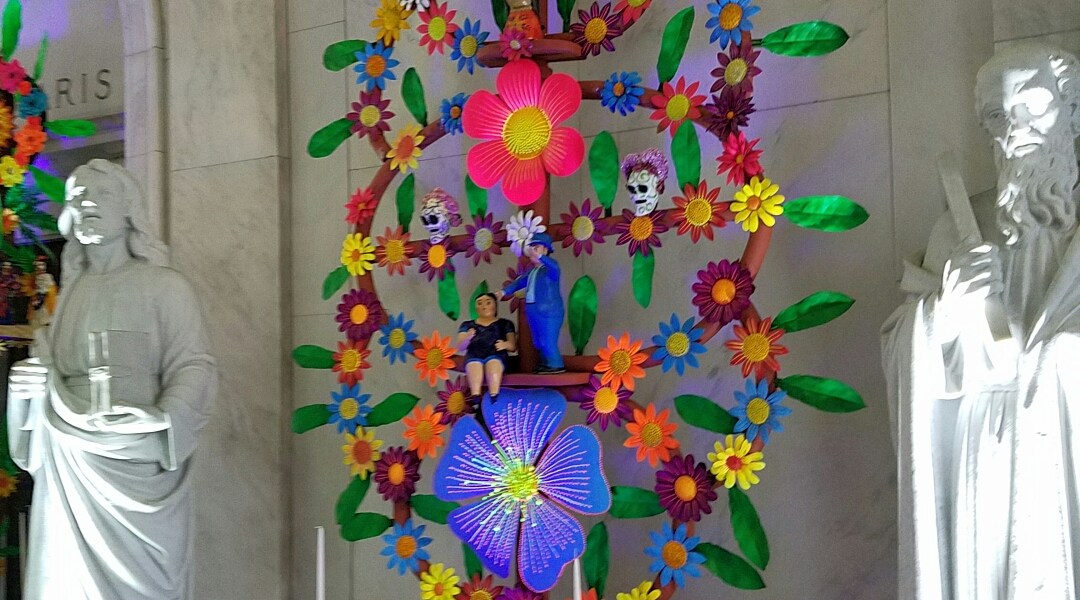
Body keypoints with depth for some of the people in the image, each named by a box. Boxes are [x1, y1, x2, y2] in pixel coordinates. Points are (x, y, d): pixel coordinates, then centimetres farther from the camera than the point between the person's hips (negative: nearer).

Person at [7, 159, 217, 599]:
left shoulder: (164, 286, 0)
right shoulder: (71, 292, 16)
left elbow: (194, 367, -7)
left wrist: (164, 417, -25)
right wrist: (27, 386, 2)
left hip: (140, 462, -5)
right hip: (70, 465, 5)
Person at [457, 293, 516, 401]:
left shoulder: (505, 324, 24)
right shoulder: (467, 325, 26)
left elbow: (513, 346, 15)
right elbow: (460, 346, 12)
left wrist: (505, 345, -9)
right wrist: (467, 338, -11)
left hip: (497, 355, -1)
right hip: (474, 356, 1)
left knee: (494, 363, -37)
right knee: (474, 366, -36)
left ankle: (494, 399, -54)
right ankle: (475, 400, -54)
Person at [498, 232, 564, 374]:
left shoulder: (550, 267, -7)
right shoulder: (533, 270, 20)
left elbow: (554, 267, -30)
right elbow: (520, 282, 20)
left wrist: (538, 256, -43)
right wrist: (504, 291, 9)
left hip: (548, 310, -9)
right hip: (533, 309, 9)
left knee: (548, 341, -11)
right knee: (539, 342, 12)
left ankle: (555, 365, -4)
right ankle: (545, 365, 19)